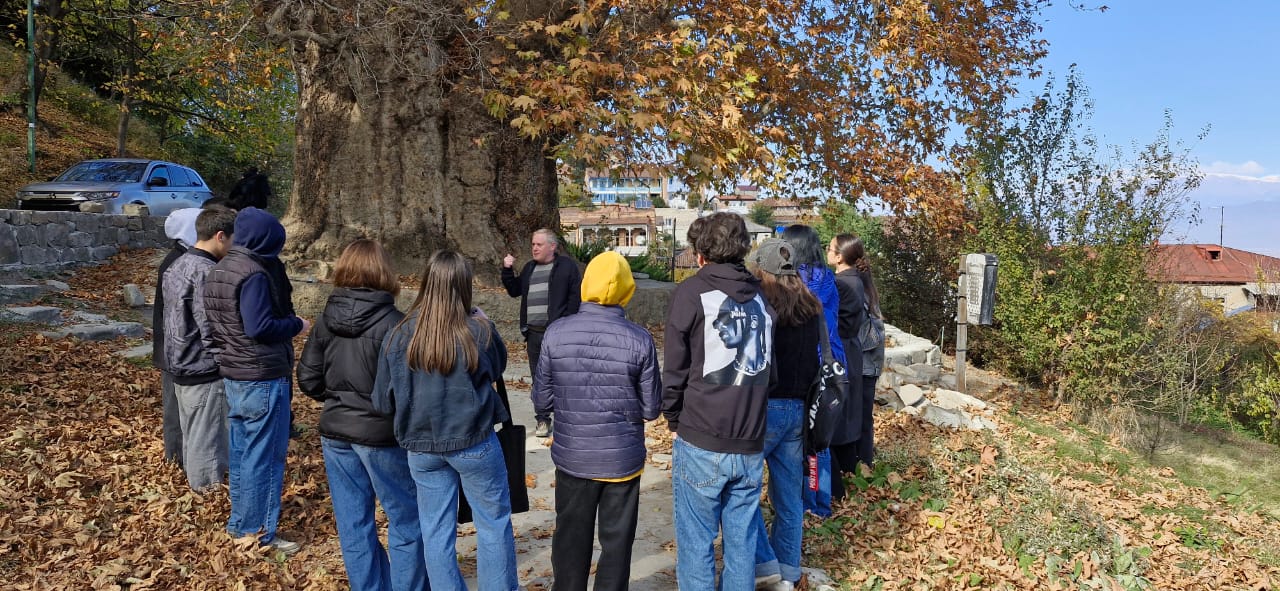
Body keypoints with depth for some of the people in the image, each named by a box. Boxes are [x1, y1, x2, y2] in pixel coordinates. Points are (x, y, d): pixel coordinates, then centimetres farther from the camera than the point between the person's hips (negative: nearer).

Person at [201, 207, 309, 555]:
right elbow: (259, 327, -25)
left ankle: (240, 522, 30)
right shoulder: (254, 274, -19)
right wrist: (296, 325, -10)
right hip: (262, 378, -10)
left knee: (241, 451, 18)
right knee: (264, 457, 0)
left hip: (233, 376, 10)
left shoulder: (219, 270, 11)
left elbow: (216, 321, 17)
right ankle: (259, 534, 8)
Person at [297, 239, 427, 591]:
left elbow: (308, 378, 3)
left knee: (353, 525, 13)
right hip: (381, 435, -5)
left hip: (335, 433, 6)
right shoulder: (391, 322, -17)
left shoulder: (326, 319, 1)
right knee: (407, 521, 10)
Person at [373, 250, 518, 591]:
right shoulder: (479, 331, -16)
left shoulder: (399, 336, -9)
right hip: (475, 444, -2)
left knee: (436, 532, 15)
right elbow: (497, 369, 4)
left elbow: (382, 402, -1)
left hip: (421, 448, 3)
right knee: (494, 524, 14)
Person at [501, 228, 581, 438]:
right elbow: (514, 290, 19)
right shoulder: (529, 267, 17)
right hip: (533, 332, 6)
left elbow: (576, 295, -7)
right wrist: (507, 271, 4)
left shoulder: (567, 266, -3)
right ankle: (543, 420, 20)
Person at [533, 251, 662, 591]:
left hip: (571, 457, 2)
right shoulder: (639, 339, -15)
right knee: (616, 542, 16)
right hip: (622, 459, -1)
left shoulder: (556, 333, -11)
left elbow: (541, 401, -5)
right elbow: (651, 409, -7)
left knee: (571, 539, 19)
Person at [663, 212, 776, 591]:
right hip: (750, 446, 5)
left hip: (702, 445, -5)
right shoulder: (760, 295, 10)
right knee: (742, 542, 15)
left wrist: (674, 418, 9)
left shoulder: (691, 292, -5)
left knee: (696, 545, 7)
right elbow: (769, 368, 14)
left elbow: (675, 369, -5)